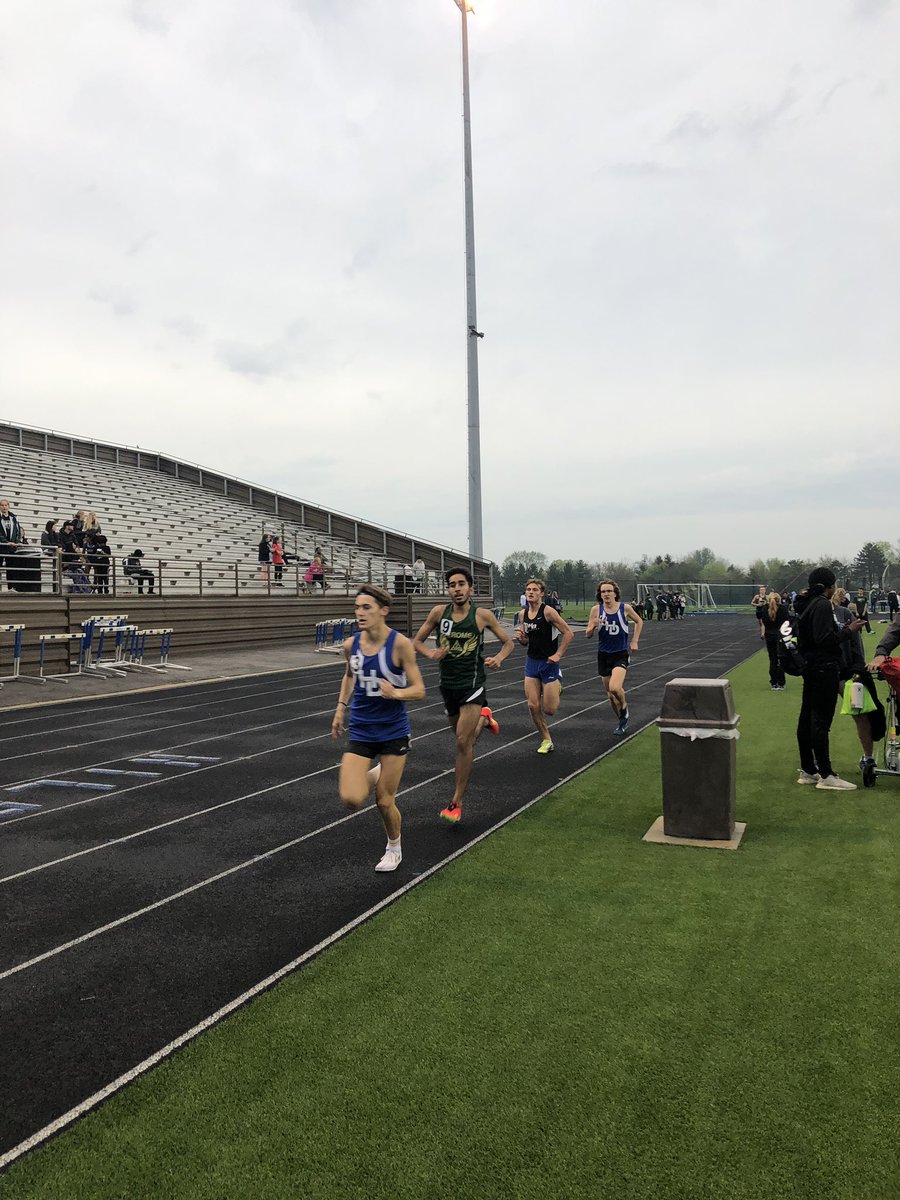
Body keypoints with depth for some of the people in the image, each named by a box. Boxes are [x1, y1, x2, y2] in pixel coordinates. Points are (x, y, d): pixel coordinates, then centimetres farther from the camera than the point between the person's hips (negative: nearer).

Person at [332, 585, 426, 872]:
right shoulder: (351, 644, -4)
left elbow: (418, 690, -12)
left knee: (384, 802, 5)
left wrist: (395, 693, -32)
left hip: (393, 732, -3)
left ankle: (394, 848, 36)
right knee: (351, 800, -12)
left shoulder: (400, 644, -16)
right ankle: (372, 775, 24)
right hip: (360, 732, 3)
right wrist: (341, 709, 11)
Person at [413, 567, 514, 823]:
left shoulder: (483, 615, -8)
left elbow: (508, 642, 4)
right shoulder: (439, 612, -4)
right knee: (466, 740, 19)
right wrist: (431, 654, -17)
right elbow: (417, 641, 4)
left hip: (472, 684, -4)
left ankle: (456, 804, 0)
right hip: (448, 684, 4)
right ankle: (484, 718, 54)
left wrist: (498, 658, -17)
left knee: (463, 743, -10)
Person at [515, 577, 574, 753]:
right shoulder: (523, 614, 5)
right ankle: (547, 741, 13)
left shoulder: (548, 611, -15)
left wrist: (558, 654, -16)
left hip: (549, 662, -5)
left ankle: (557, 689, 32)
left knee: (549, 710, -2)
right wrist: (521, 637, -7)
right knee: (533, 705, -3)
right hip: (531, 661, 5)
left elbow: (568, 633, -13)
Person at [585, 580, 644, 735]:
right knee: (610, 694, 10)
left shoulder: (625, 608, -6)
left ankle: (624, 709, 8)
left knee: (614, 688, -24)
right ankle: (623, 722, 32)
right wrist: (593, 626, -22)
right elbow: (588, 634, -1)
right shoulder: (596, 610, -5)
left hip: (621, 654, -3)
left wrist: (634, 641, 6)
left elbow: (639, 622, 14)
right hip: (603, 655, 3)